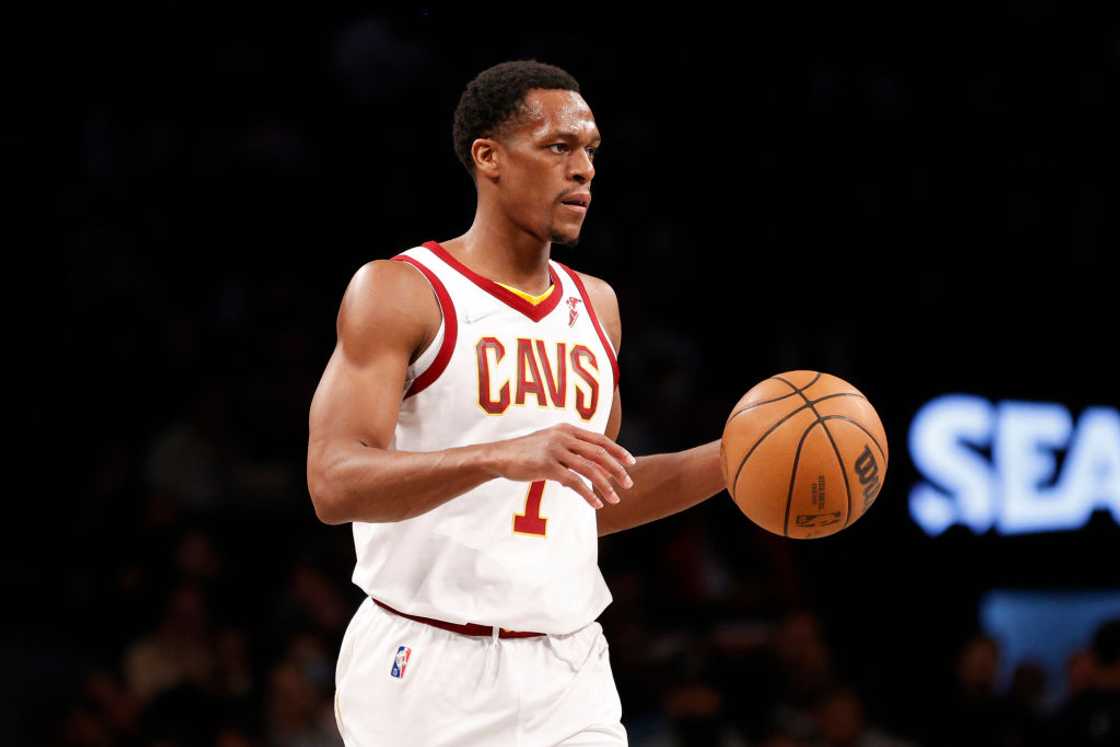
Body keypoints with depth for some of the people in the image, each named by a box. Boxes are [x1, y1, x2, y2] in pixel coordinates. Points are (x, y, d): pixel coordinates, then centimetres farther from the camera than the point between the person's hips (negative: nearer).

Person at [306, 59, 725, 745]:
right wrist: (505, 455, -31)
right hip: (429, 666, -5)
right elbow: (334, 485, -19)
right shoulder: (397, 293, -6)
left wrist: (732, 459, 10)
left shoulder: (595, 305, 14)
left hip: (568, 672, 5)